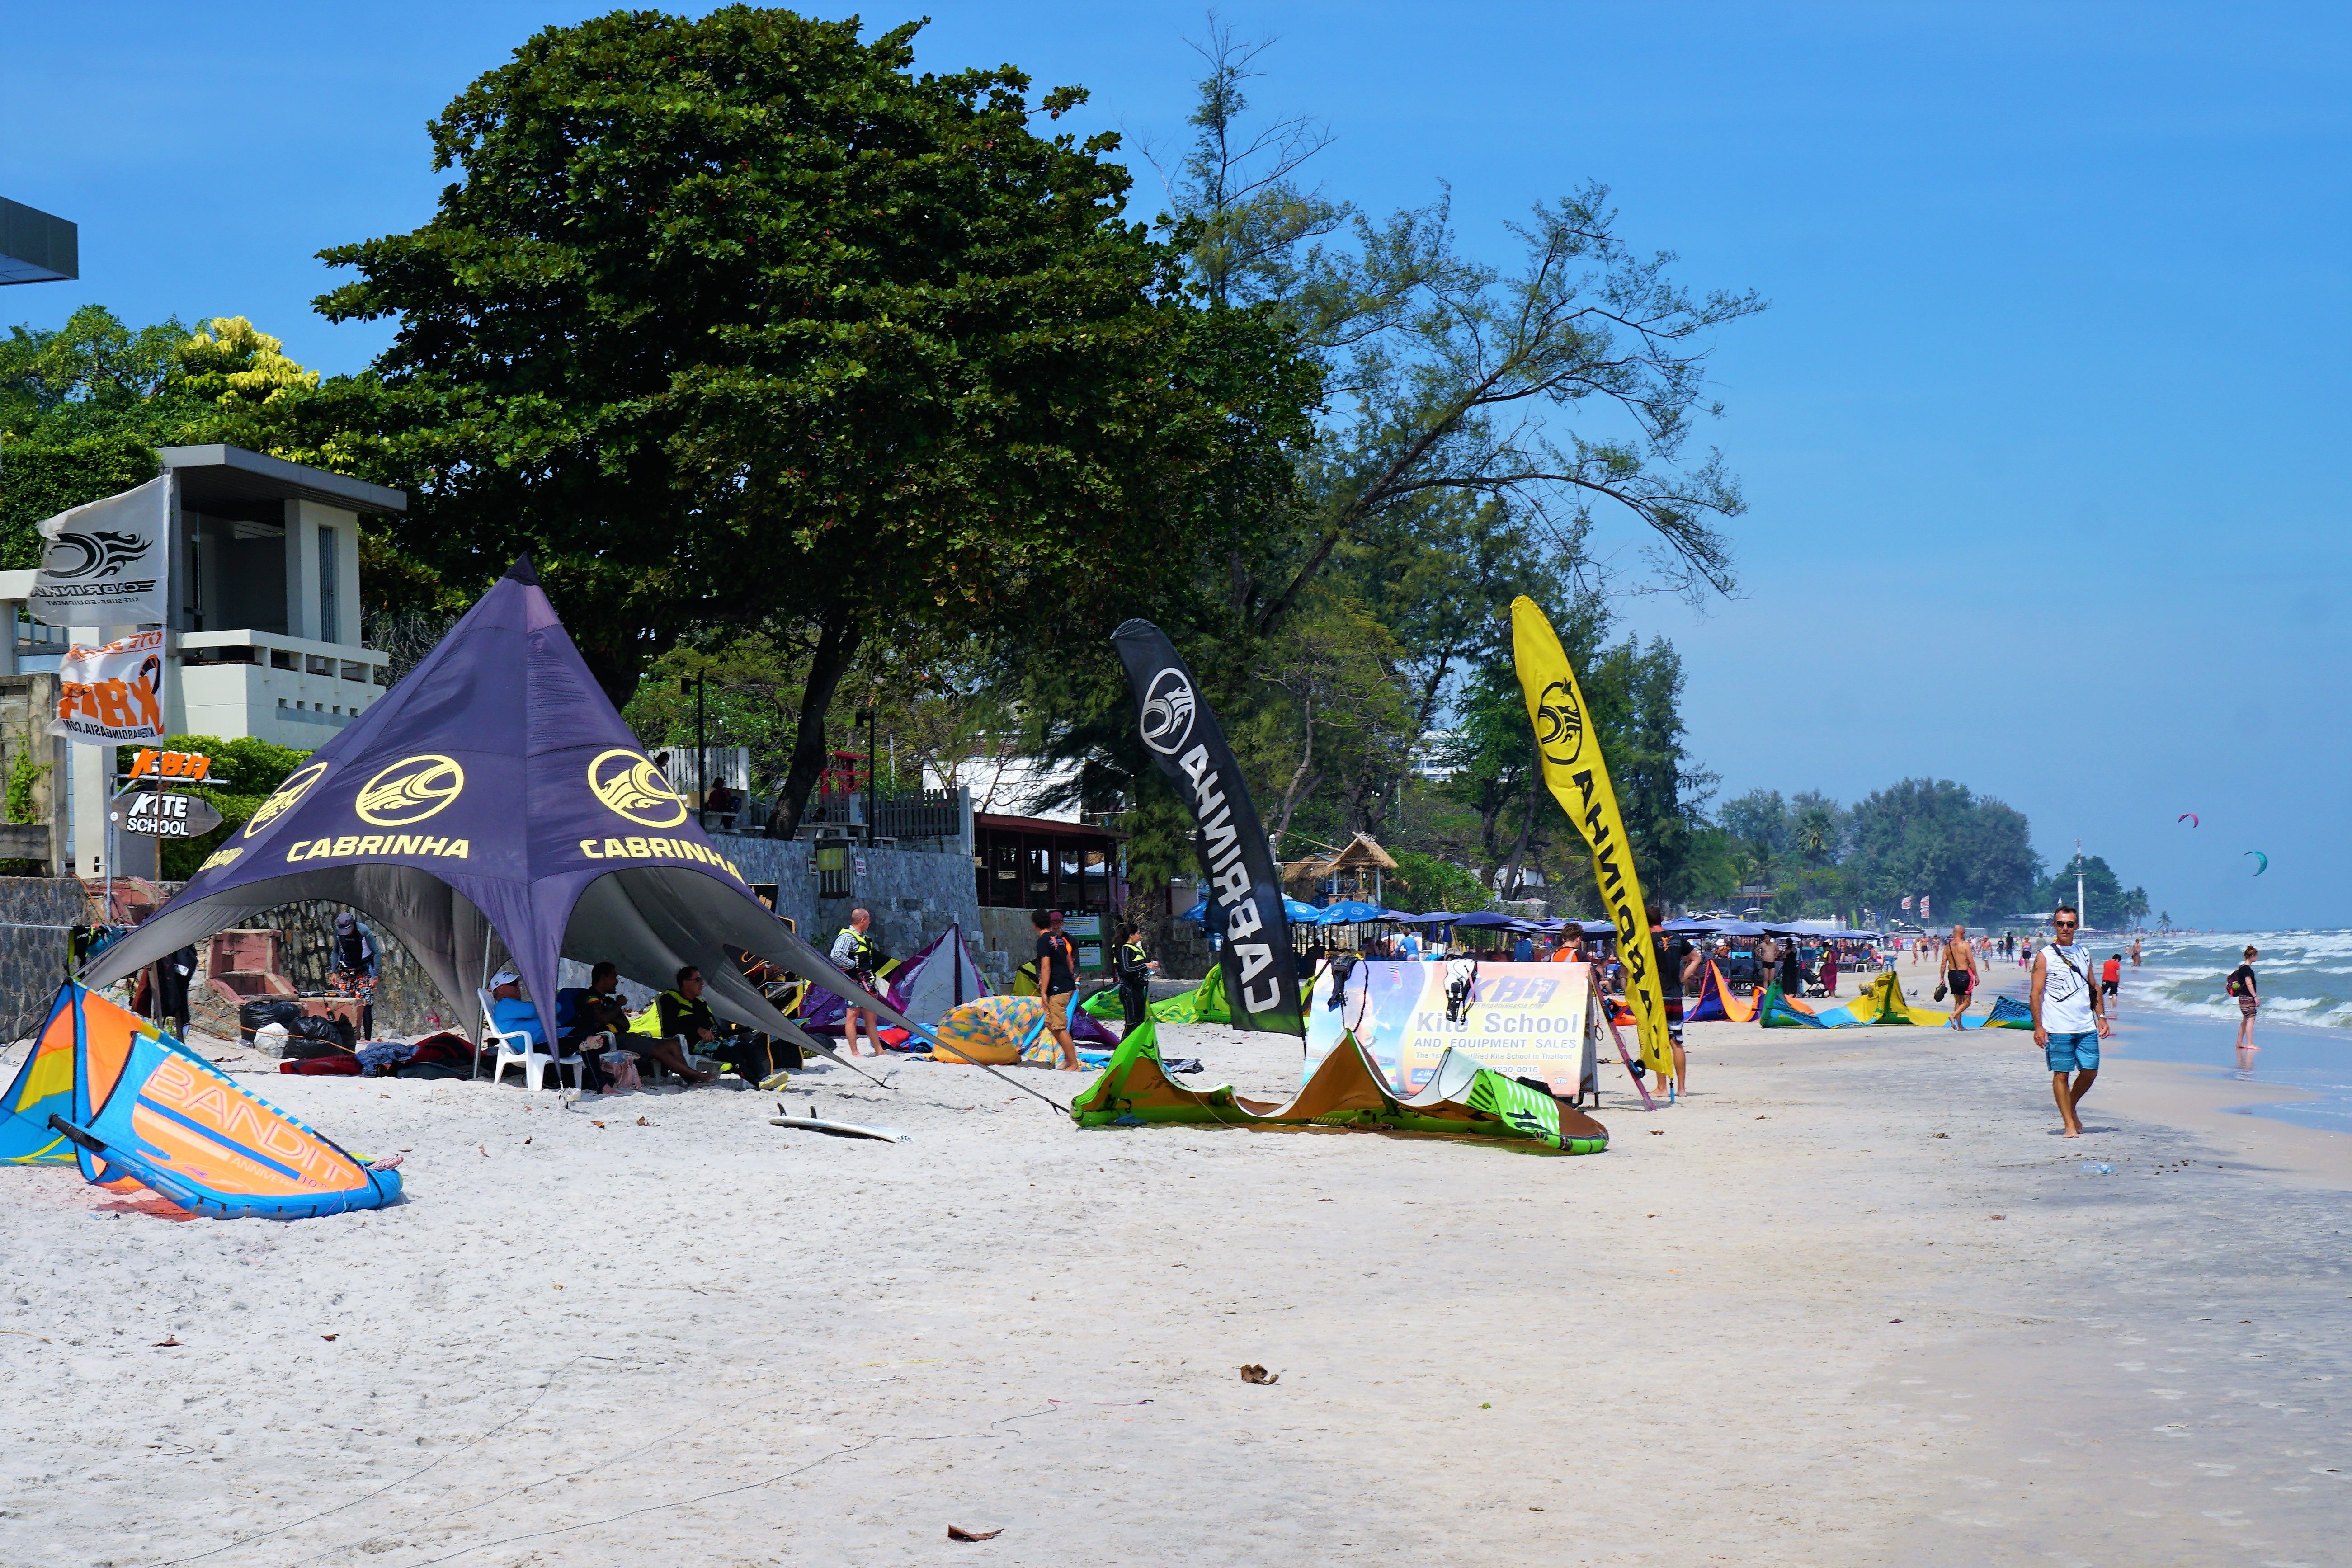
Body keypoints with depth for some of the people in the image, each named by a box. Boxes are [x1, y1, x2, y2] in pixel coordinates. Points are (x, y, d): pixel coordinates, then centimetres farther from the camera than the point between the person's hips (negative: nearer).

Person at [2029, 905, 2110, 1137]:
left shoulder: (2083, 955, 14)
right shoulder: (2044, 956, -1)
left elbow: (2094, 988, 21)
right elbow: (2035, 994, -5)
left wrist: (2101, 1017, 10)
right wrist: (2038, 1027, -12)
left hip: (2086, 1027, 5)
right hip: (2058, 1028, -5)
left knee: (2090, 1072, 4)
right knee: (2061, 1074, -2)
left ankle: (2071, 1106, 29)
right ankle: (2070, 1124, 4)